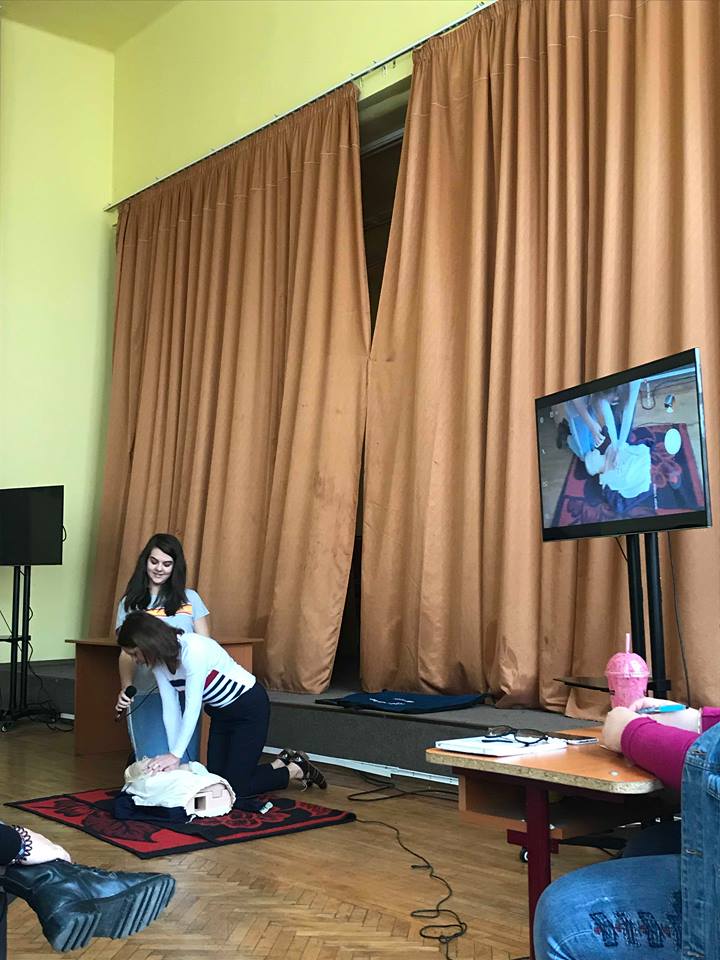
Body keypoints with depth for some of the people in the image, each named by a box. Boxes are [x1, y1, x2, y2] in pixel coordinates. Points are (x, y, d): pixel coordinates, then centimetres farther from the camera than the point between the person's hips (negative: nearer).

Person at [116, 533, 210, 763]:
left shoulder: (189, 598, 9)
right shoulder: (130, 603, 8)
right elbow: (126, 652, 1)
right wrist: (126, 688, -16)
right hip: (146, 695, -1)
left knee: (185, 761, 1)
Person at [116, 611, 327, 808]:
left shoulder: (193, 649, -31)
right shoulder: (159, 661, -7)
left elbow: (193, 707, -31)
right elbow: (170, 710, -5)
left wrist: (176, 755, -30)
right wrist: (173, 758, -9)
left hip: (250, 706, -8)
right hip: (221, 713, 8)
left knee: (235, 788, -8)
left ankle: (296, 770, 13)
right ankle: (281, 763, 25)